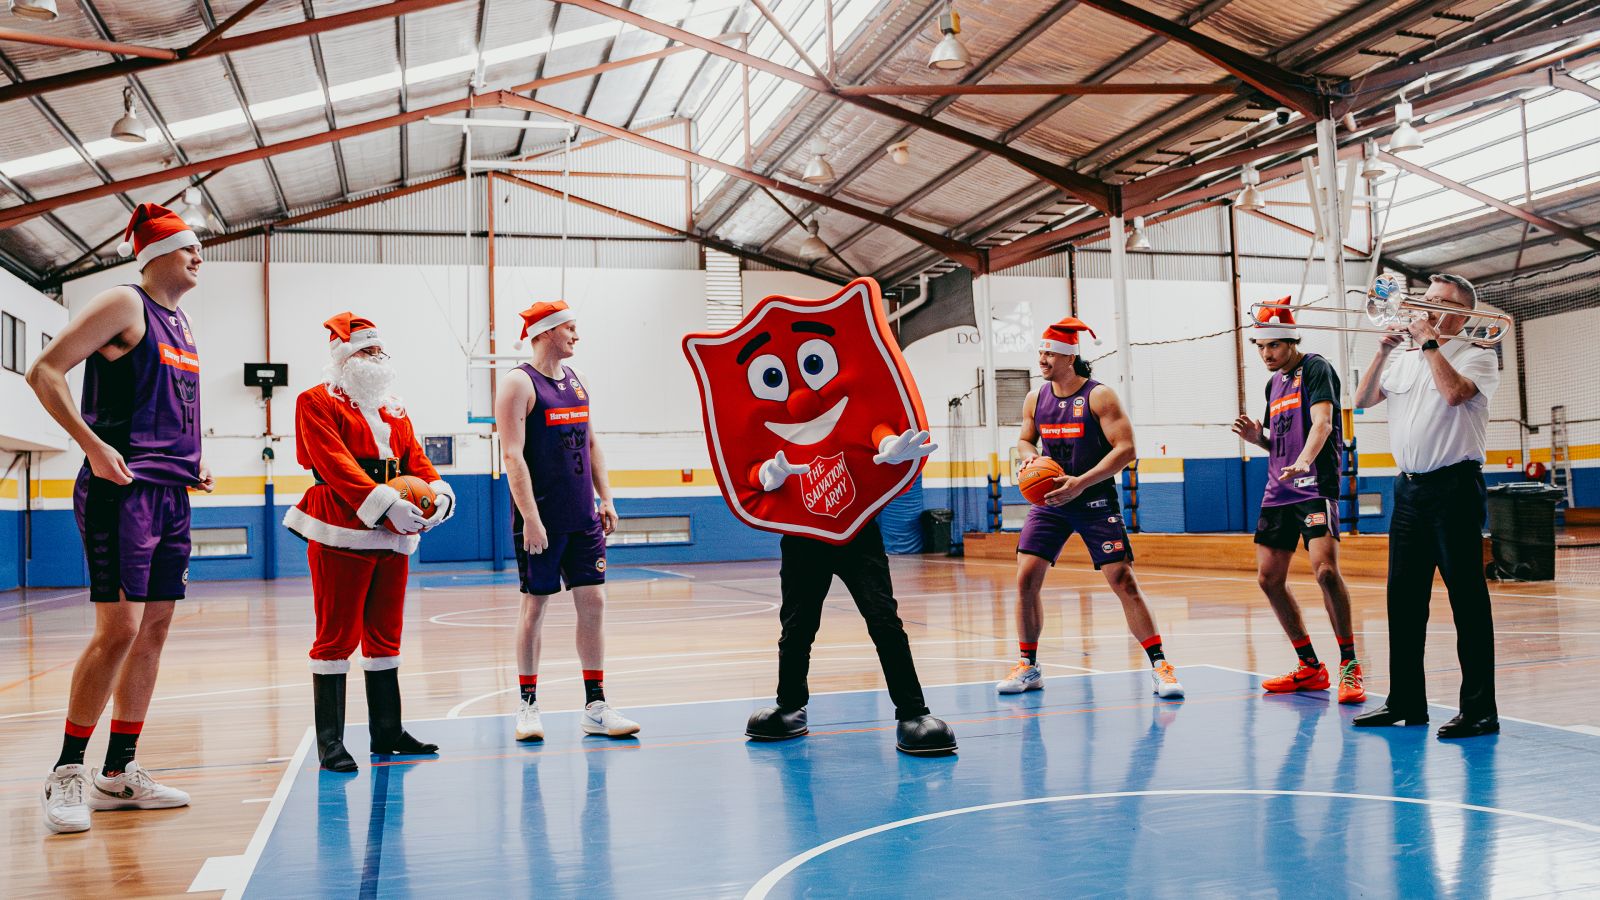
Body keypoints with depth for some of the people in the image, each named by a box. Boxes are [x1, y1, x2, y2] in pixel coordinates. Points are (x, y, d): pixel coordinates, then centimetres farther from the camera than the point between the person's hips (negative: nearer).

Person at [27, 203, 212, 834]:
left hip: (170, 493, 9)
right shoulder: (124, 304, -5)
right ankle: (67, 772, 2)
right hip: (121, 489, -8)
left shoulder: (178, 320, 19)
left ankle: (118, 774, 16)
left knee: (154, 629, 8)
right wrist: (93, 445, -19)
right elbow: (44, 372, -11)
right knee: (119, 628, -12)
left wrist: (192, 462, 15)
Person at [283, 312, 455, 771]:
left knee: (385, 636, 12)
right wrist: (386, 503, -25)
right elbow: (336, 463, -14)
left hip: (393, 536, 7)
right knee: (336, 636, -3)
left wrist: (438, 493, -11)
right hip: (340, 534, -7)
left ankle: (387, 731, 20)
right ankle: (329, 740, 3)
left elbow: (415, 458, 11)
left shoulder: (393, 409, 21)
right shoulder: (317, 402, -1)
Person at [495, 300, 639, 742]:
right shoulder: (518, 383, -8)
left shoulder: (577, 380, 13)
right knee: (535, 605, 3)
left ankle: (595, 706, 10)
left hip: (583, 518, 6)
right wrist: (530, 518, -21)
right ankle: (527, 703, 15)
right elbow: (512, 455, -15)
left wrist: (605, 498, 11)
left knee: (593, 601, 3)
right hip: (541, 520, -6)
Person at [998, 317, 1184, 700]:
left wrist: (1081, 483, -24)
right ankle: (1028, 666, 9)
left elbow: (1125, 448, -15)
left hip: (1095, 500, -4)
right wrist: (1029, 457, -6)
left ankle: (1159, 665, 1)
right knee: (1026, 578, -5)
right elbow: (1024, 440, 19)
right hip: (1049, 500, 4)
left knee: (1123, 582, -9)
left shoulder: (1099, 396, -11)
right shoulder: (1035, 399, 5)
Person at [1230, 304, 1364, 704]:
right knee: (1269, 578, 7)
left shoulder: (1317, 368, -5)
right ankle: (1310, 668, 18)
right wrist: (1257, 437, 3)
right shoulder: (1273, 383, 18)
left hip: (1315, 486, -8)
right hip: (1278, 491, 9)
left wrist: (1304, 460, -39)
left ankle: (1349, 665, -11)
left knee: (1325, 569, -23)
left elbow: (1322, 421, -21)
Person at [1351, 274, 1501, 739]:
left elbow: (1453, 392, -21)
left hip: (1453, 487, -6)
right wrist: (1384, 350, 3)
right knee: (1404, 599, 8)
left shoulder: (1477, 356, -1)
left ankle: (1479, 709, 0)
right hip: (1409, 488, 7)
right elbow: (1362, 400, 12)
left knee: (1467, 598, -5)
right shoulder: (1405, 360, 17)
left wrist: (1429, 342, -10)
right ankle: (1405, 701, 15)